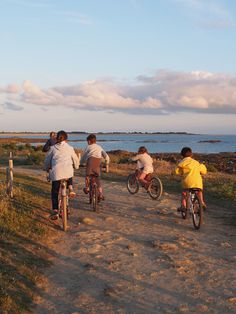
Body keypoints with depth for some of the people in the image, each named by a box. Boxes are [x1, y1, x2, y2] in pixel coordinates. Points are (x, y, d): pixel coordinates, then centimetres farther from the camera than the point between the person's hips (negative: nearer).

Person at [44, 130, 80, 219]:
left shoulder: (53, 148, 12)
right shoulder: (70, 148, 13)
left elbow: (47, 160, 19)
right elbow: (76, 160, 22)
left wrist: (46, 169, 38)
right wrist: (76, 167, 44)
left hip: (56, 172, -1)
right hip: (68, 171, 1)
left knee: (54, 192, 12)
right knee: (69, 178, 37)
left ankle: (55, 211, 5)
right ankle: (71, 189, 9)